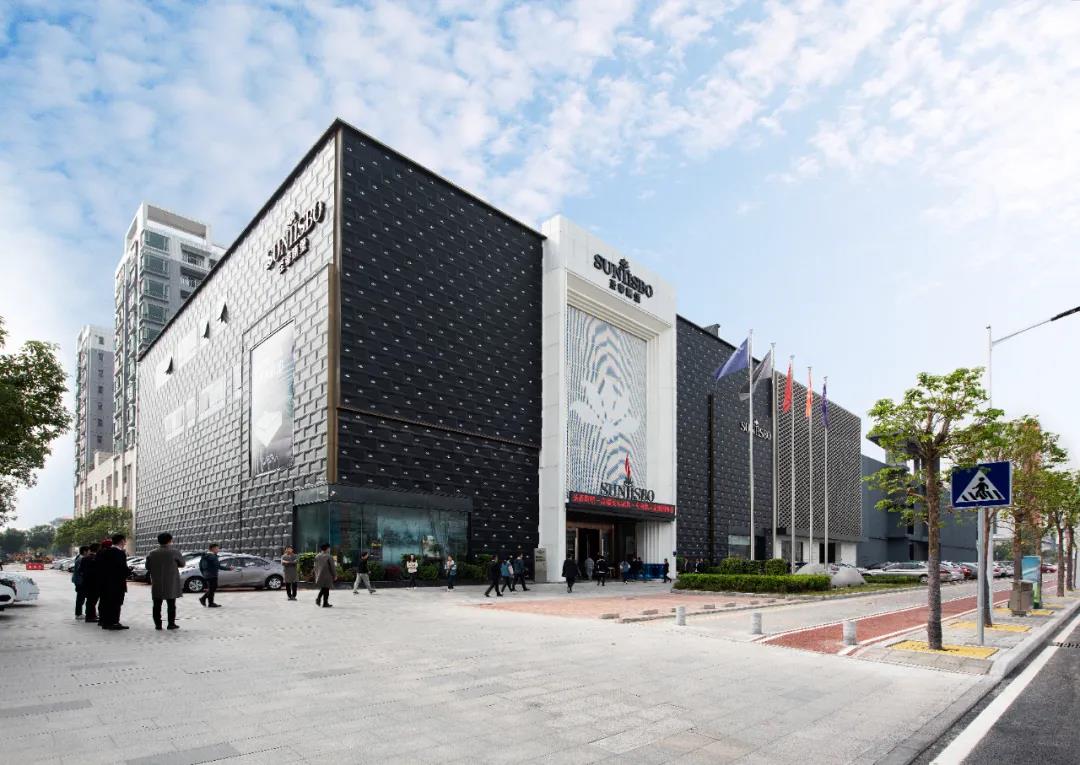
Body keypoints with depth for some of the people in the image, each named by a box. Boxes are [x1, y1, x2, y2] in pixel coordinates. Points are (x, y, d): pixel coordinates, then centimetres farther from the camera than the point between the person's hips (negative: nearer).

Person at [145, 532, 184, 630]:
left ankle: (157, 624, 10)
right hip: (171, 584, -3)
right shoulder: (174, 552, -12)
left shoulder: (152, 553, -2)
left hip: (156, 584, 3)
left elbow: (148, 567, 5)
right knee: (171, 605, 5)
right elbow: (182, 564, -1)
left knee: (157, 605, 10)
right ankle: (171, 624, 6)